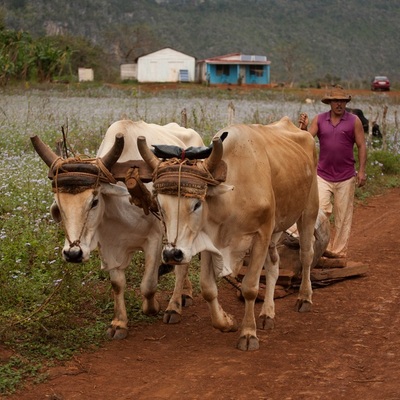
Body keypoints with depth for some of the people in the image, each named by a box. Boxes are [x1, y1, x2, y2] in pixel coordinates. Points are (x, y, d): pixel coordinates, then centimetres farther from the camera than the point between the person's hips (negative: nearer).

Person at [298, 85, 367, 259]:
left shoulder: (354, 121, -1)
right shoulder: (319, 119, 3)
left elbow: (361, 146, -1)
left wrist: (362, 171, -7)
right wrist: (303, 127, -22)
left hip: (346, 177, -1)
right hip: (323, 175, 1)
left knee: (343, 216, 5)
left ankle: (338, 250, 13)